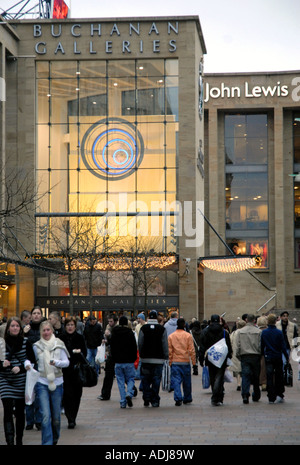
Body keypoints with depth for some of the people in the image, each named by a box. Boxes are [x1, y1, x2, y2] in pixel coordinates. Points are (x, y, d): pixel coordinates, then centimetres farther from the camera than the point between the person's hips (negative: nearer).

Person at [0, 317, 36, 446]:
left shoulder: (26, 342, 0)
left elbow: (32, 360, 0)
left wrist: (21, 368, -15)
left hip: (21, 381, 1)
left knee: (20, 412, 9)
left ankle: (19, 441, 22)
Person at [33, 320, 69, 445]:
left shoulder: (59, 344, 1)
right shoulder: (36, 346, 3)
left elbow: (67, 362, 1)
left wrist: (56, 362, -16)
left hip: (57, 383, 1)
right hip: (42, 383, -1)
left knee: (56, 417, 9)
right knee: (46, 416, -12)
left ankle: (54, 440, 31)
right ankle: (47, 443, -9)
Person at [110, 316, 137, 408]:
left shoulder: (114, 334, 3)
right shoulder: (130, 333, -6)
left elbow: (112, 348, 8)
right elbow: (134, 348, -4)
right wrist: (133, 358, 7)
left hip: (118, 362, 2)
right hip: (129, 362, -2)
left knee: (121, 381, 6)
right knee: (130, 379, 10)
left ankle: (123, 402, 1)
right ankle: (129, 394, -17)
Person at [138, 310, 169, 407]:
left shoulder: (143, 328, 0)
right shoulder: (162, 329, -1)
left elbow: (140, 344, 2)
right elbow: (165, 345, 0)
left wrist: (141, 355, 13)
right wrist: (166, 357, 8)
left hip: (146, 359, 1)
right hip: (158, 359, -1)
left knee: (145, 380, 10)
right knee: (156, 380, 2)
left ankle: (146, 399, 7)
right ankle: (155, 400, 1)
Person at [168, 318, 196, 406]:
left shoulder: (171, 336, 2)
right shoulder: (188, 335, -4)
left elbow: (169, 351, 3)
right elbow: (191, 350, -4)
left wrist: (170, 362, 9)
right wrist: (193, 361, 2)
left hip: (175, 362, 1)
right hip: (185, 361, -1)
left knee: (176, 381, -2)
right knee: (186, 382, 12)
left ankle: (178, 399, -15)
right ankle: (187, 398, 23)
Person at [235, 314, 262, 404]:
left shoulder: (240, 332, 2)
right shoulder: (258, 331, -2)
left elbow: (238, 346, 3)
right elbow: (260, 346, -3)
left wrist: (238, 356, 12)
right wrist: (260, 354, 10)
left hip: (244, 356, 0)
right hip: (255, 356, 0)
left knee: (245, 376, -4)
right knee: (256, 377, 10)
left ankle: (245, 394, -21)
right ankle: (256, 396, 20)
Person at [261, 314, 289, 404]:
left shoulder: (263, 332, -3)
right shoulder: (279, 332, -9)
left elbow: (262, 346, 4)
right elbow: (283, 346, -8)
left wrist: (263, 354, 18)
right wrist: (287, 356, 2)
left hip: (268, 358, 1)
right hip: (278, 357, -1)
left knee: (269, 378, 3)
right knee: (279, 377, 12)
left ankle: (271, 398, 1)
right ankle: (279, 395, 10)